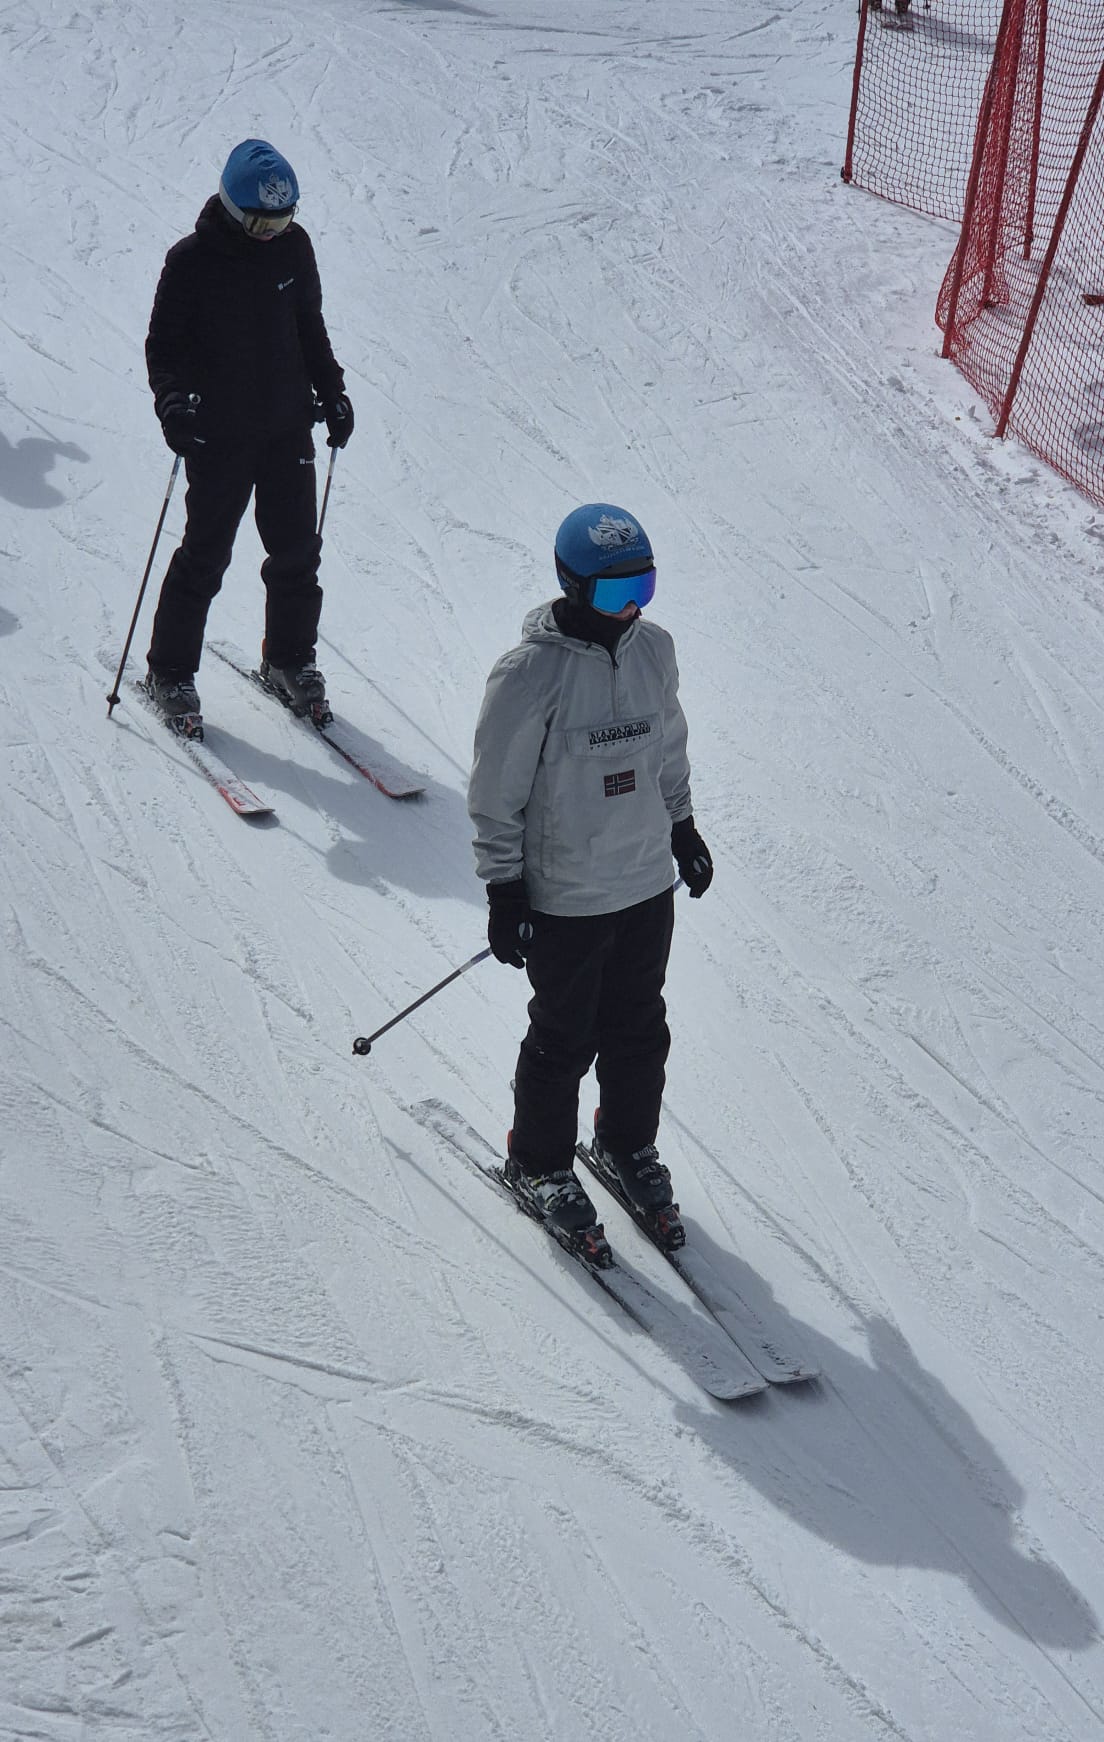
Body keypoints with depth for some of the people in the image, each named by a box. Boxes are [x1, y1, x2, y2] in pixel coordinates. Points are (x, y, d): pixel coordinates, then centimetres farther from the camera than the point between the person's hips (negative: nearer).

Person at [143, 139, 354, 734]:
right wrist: (174, 401, -22)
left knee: (297, 551, 8)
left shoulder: (293, 246, 3)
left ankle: (290, 660, 27)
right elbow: (164, 344, -6)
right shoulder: (192, 260, -11)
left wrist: (332, 393, 12)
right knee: (205, 556, 1)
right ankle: (169, 672, 15)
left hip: (289, 428, 4)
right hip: (218, 435, -4)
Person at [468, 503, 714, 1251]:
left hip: (649, 884, 5)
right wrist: (504, 890, -12)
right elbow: (496, 792, -13)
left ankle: (629, 1144, 40)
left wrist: (682, 827, 21)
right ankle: (538, 1162, 31)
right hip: (563, 899, -5)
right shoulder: (530, 673, -19)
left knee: (641, 1028, 18)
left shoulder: (654, 649, -1)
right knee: (565, 1038, 9)